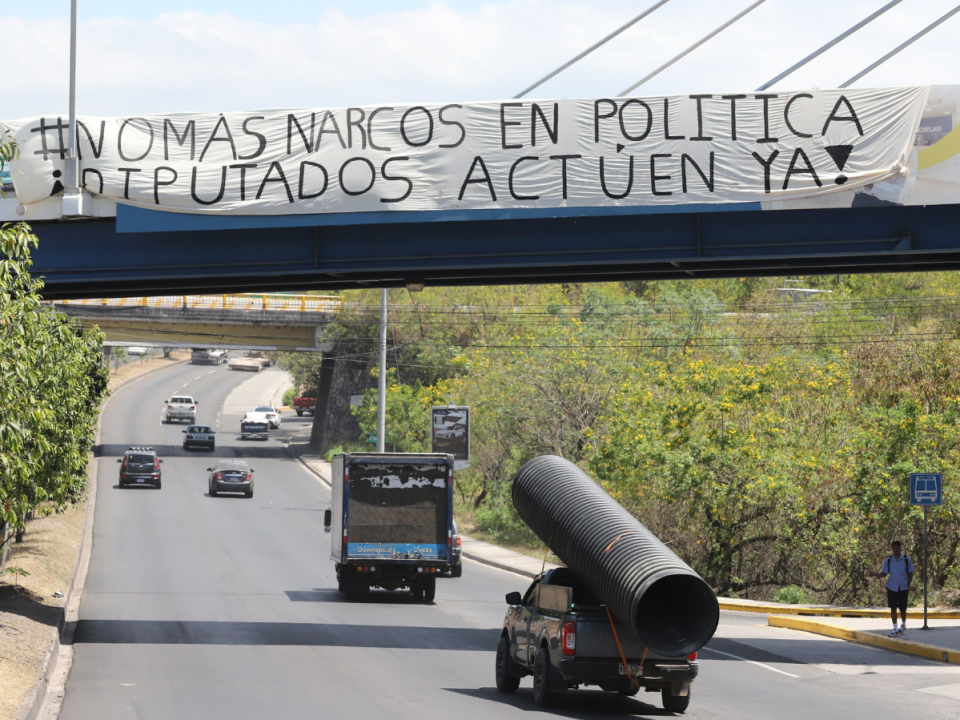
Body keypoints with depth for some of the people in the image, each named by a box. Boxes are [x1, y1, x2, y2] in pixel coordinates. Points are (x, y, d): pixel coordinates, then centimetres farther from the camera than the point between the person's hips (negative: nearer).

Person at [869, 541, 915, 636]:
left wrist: (908, 585, -5)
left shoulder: (907, 559, -3)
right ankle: (895, 629, 5)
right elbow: (884, 573, 1)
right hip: (891, 588, 1)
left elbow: (910, 574, 2)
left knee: (902, 608, 6)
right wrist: (875, 574, -18)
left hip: (903, 588, -1)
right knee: (893, 608, 0)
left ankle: (903, 625, 30)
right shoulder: (888, 560, 2)